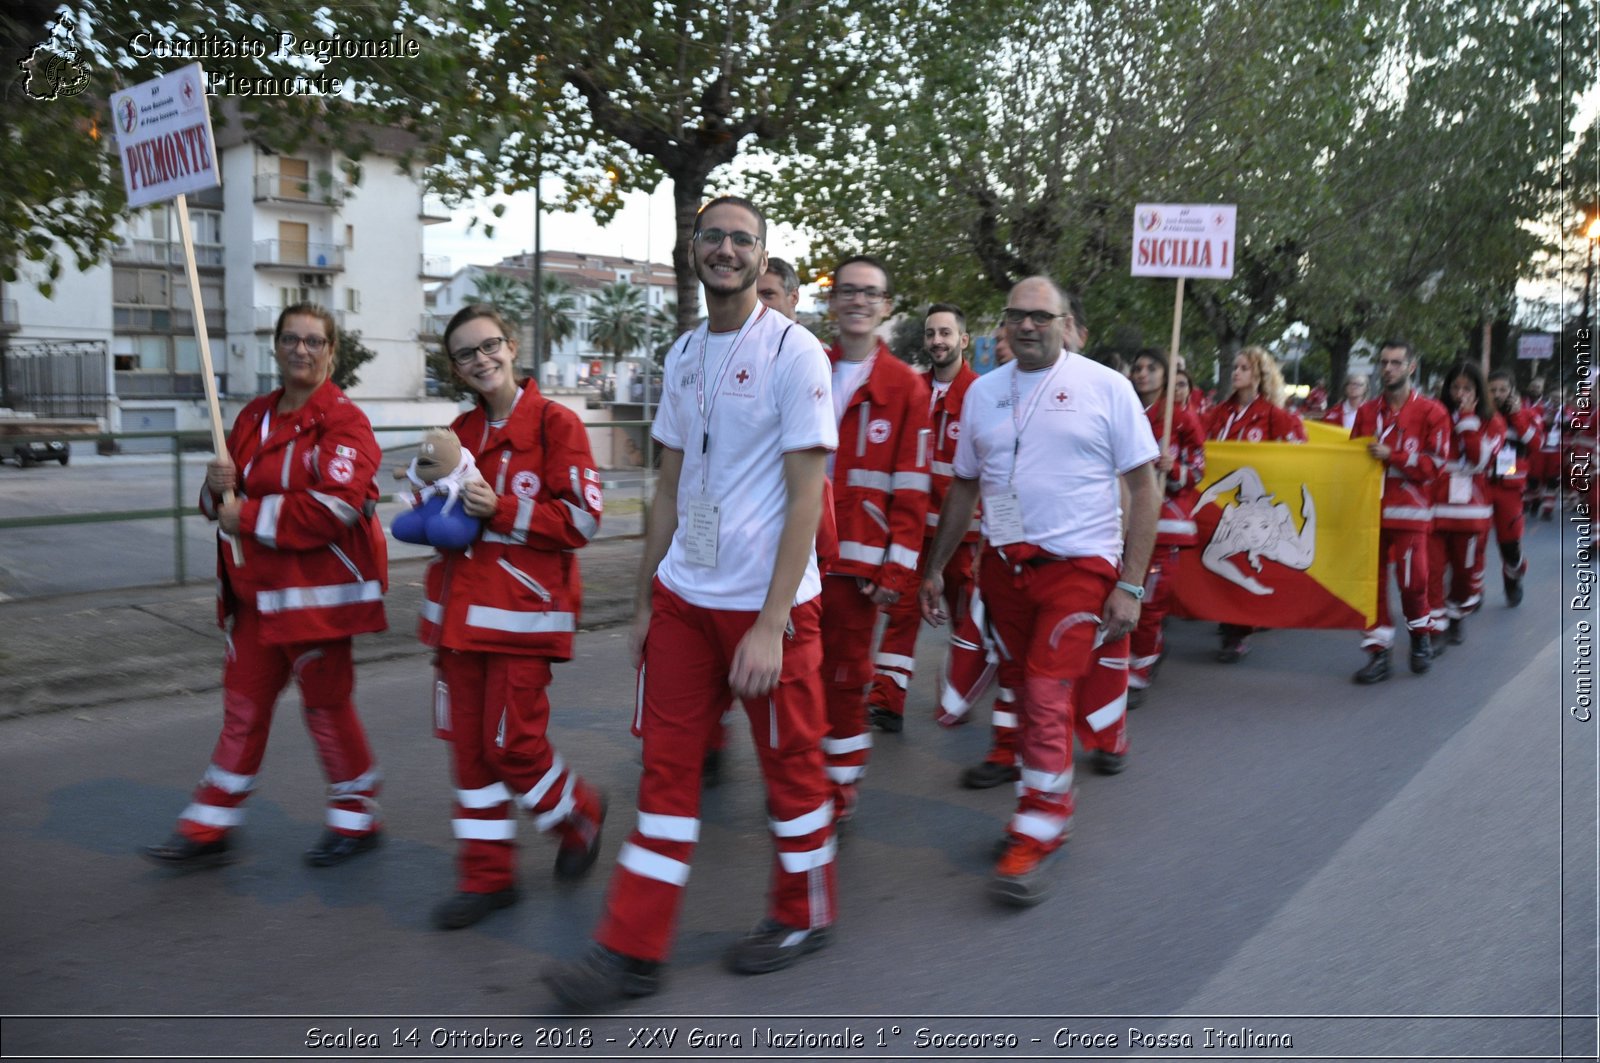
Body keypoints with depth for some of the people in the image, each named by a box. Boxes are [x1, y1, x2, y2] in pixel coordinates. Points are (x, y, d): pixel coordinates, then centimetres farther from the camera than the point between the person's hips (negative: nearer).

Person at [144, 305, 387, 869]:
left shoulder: (343, 420, -13)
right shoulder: (254, 416, 12)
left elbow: (334, 508, -25)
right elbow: (230, 503, 18)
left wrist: (250, 517, -18)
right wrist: (219, 486, -6)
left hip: (317, 590, -7)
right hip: (258, 588, 8)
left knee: (326, 703, 5)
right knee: (243, 703, 13)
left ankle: (355, 819, 23)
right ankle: (209, 829, 22)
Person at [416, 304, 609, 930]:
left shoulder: (555, 423, -7)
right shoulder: (461, 431, 14)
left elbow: (582, 520, -12)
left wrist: (499, 510, -18)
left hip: (523, 613, -6)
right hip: (460, 611, 6)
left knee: (513, 745, -5)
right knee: (468, 744, 7)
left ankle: (580, 815, 25)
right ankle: (487, 876, 19)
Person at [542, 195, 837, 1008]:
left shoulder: (793, 352, -9)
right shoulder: (684, 353, 11)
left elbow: (806, 497, -13)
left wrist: (771, 625, -17)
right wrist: (644, 600, 13)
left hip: (765, 603, -5)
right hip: (681, 594, 6)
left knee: (790, 761, 9)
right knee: (666, 764, 7)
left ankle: (804, 916, 30)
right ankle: (632, 950, 15)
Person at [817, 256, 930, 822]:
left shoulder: (906, 386, -1)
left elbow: (911, 487, -4)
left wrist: (898, 568, -9)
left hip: (856, 558, -3)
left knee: (845, 672, 4)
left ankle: (842, 780, 21)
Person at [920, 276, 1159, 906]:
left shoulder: (1106, 387, -3)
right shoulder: (983, 392, 9)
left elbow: (1145, 486, -4)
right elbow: (964, 485, 16)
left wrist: (1131, 585, -9)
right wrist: (934, 568, 13)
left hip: (1079, 565, -4)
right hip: (1004, 565, 5)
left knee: (1048, 695, -11)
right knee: (1032, 697, 12)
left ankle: (1035, 839, 1)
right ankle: (1053, 812, 30)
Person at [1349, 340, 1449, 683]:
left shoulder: (1431, 412, -2)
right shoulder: (1366, 412, 10)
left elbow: (1435, 462, -8)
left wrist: (1392, 456, -17)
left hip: (1410, 512, -3)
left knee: (1412, 579, -3)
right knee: (1372, 581, 2)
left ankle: (1421, 636, 25)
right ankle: (1379, 652, 9)